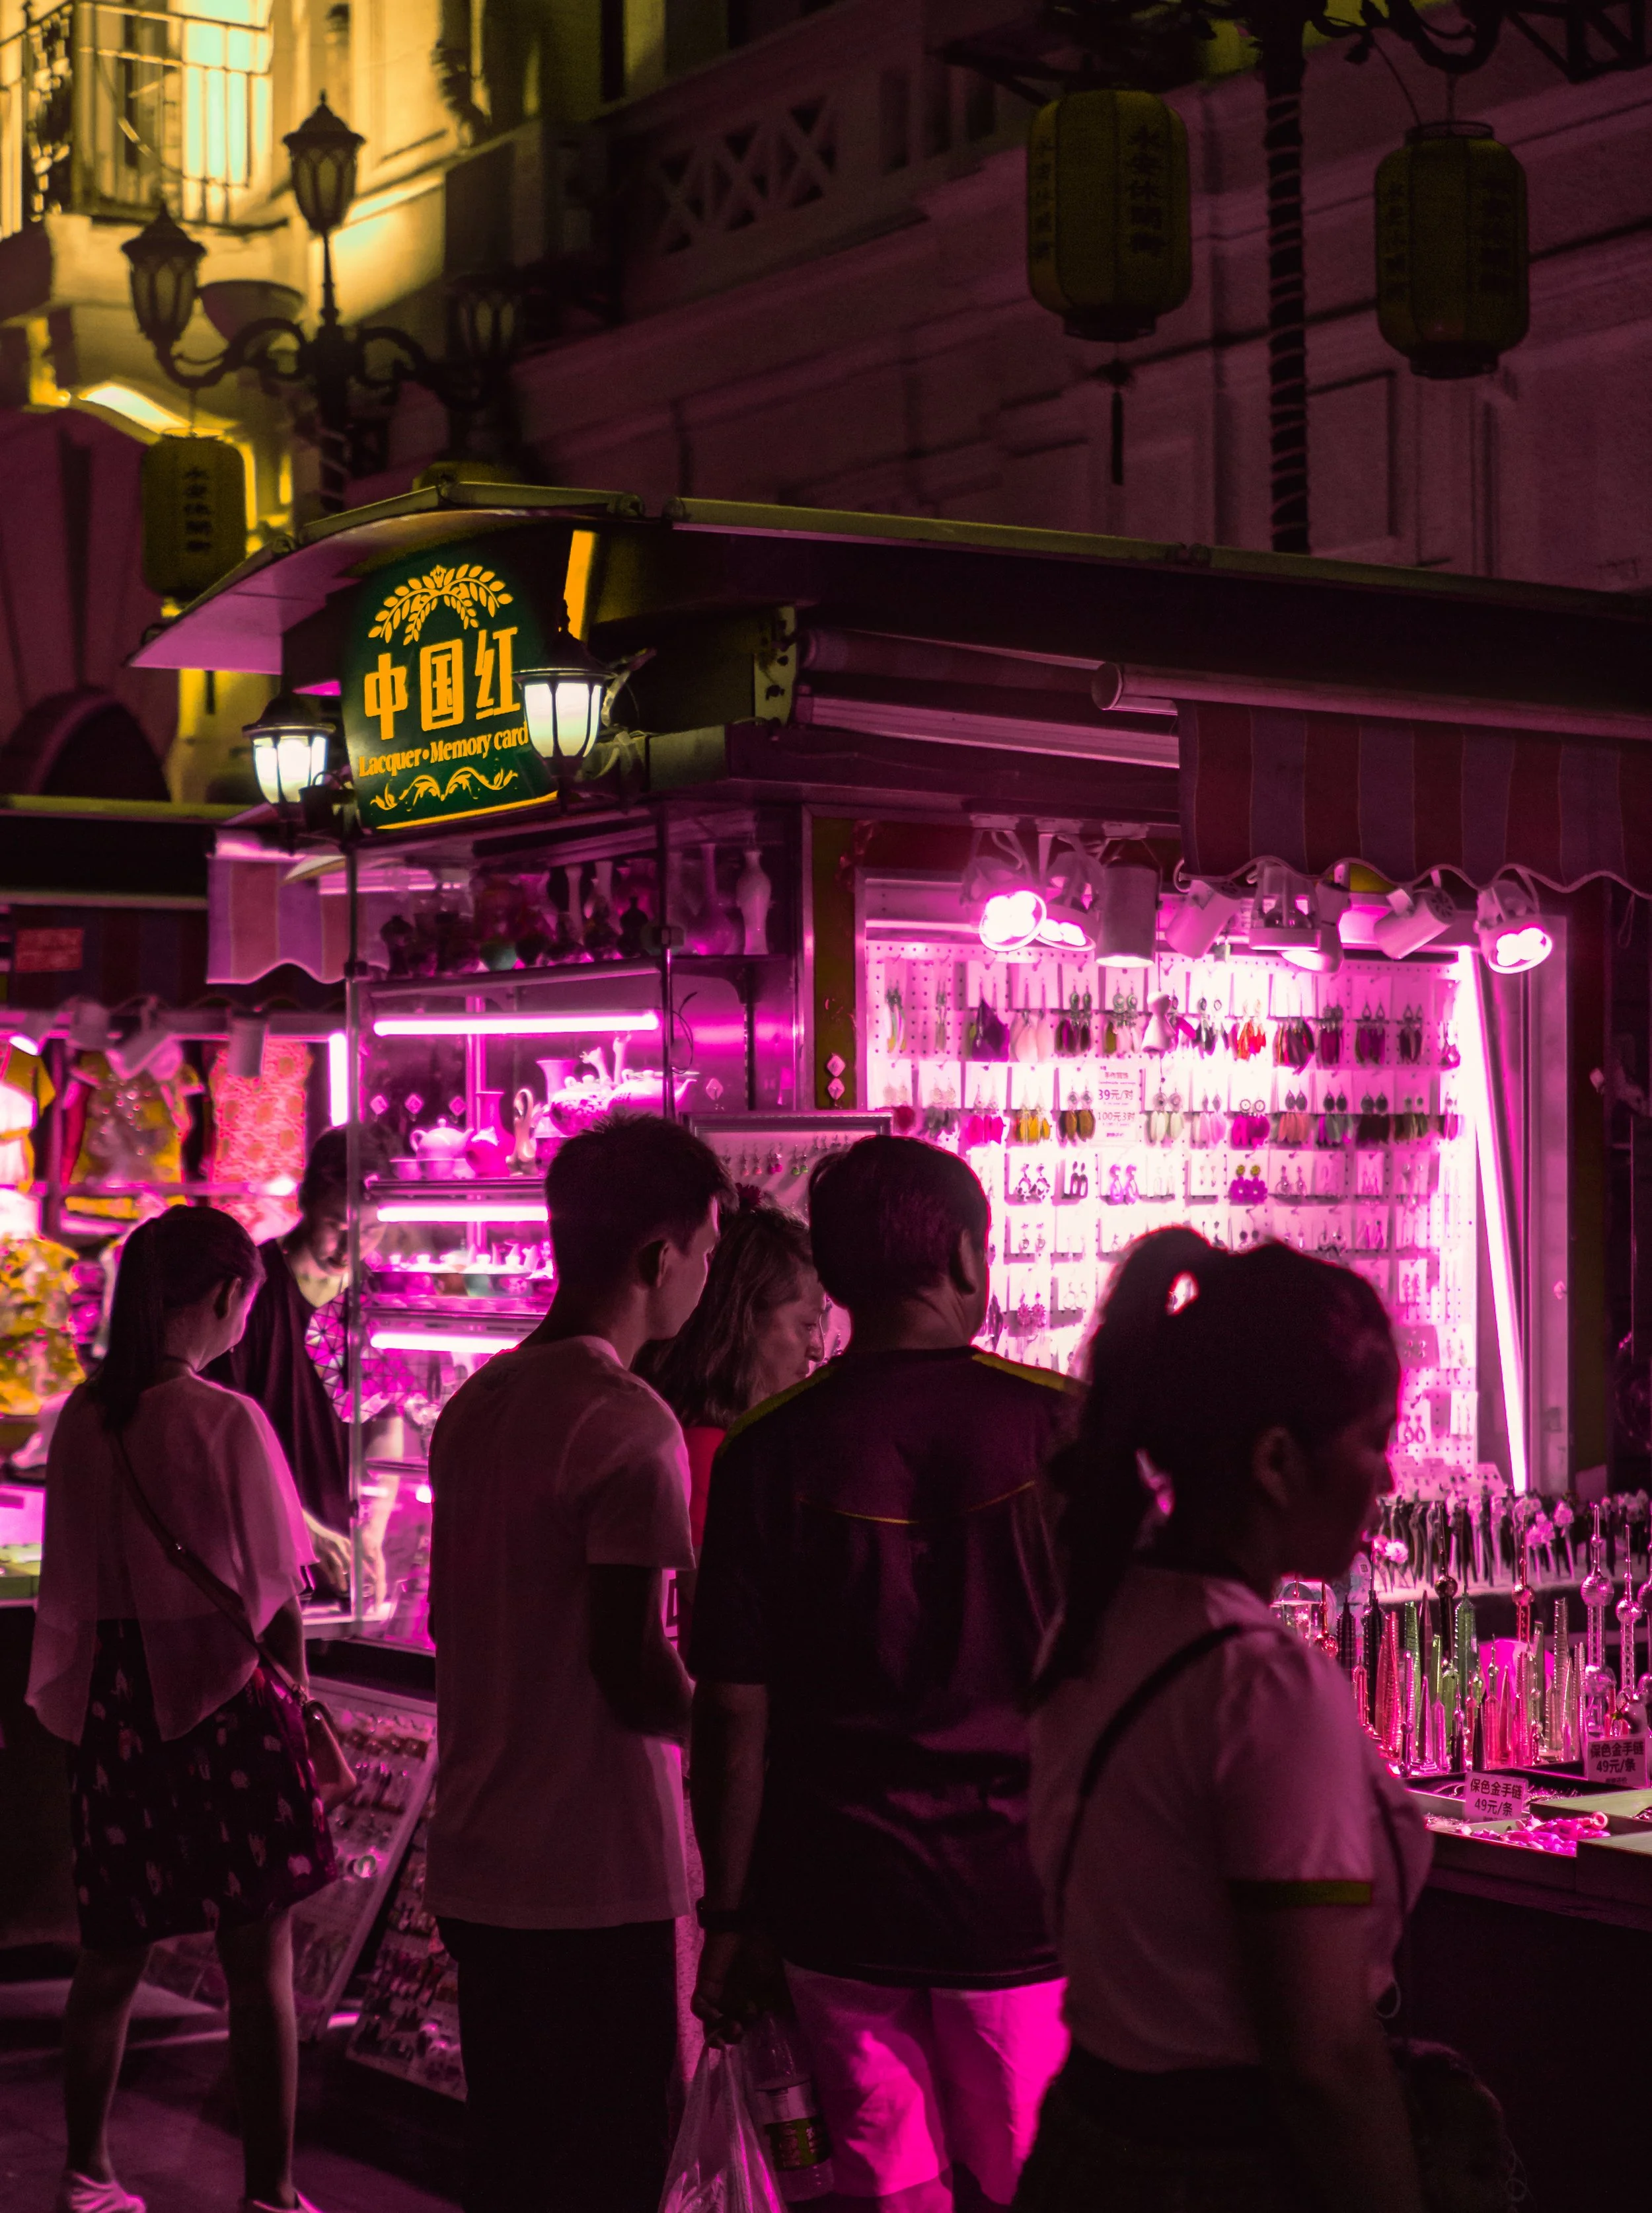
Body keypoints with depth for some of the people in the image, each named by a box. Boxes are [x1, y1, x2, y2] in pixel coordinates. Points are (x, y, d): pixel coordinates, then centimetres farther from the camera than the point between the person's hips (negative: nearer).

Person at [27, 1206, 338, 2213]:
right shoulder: (227, 1420, -14)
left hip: (114, 1705, 5)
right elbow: (273, 1594, -11)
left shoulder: (84, 1417, 1)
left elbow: (73, 1580, 8)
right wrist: (296, 1700, 2)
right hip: (223, 1701, -5)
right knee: (261, 1965, 4)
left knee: (114, 1953, 17)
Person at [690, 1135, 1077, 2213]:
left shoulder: (770, 1451, -5)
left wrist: (732, 1920, 5)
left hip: (845, 1908, 1)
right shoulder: (1062, 1425, -6)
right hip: (1025, 1900, 0)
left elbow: (735, 1715, -5)